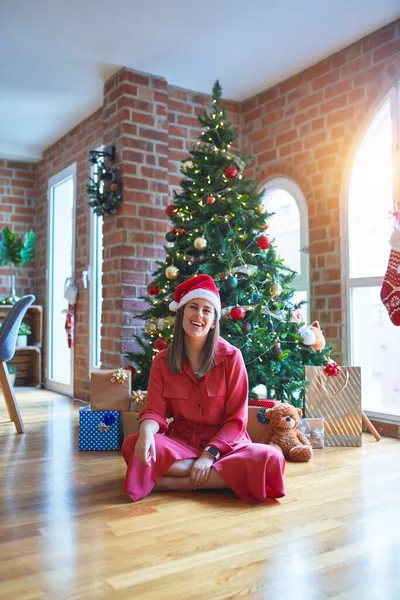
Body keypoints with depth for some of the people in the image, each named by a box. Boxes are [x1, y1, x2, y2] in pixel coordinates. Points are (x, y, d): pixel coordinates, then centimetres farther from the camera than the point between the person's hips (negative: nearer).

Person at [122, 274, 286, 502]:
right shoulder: (162, 360, 0)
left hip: (223, 444, -1)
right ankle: (218, 474, -21)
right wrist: (147, 432, -32)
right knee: (133, 445, -28)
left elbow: (236, 419, -9)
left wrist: (210, 454, -21)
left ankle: (172, 483, -23)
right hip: (180, 442, 1)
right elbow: (155, 410, -8)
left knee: (271, 460, -31)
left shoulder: (231, 357, -8)